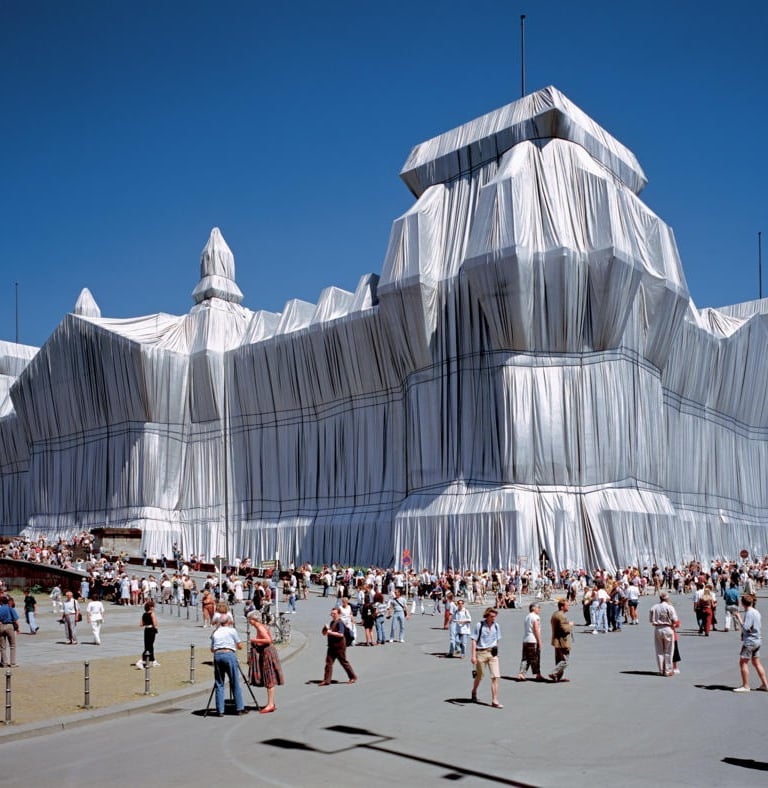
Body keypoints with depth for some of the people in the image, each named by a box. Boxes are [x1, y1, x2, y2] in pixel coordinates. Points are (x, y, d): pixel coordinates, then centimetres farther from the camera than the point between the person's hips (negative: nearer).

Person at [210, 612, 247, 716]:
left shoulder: (215, 633, 16)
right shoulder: (232, 631, 5)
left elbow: (212, 650, 16)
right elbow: (240, 646, 6)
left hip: (217, 656, 4)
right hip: (229, 654, -4)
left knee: (219, 684, 8)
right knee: (235, 683, 4)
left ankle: (220, 710, 5)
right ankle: (239, 708, 7)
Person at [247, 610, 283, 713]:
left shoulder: (260, 628, -16)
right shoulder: (261, 627, 12)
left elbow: (268, 640, -27)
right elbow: (270, 638, 17)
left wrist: (255, 640, -20)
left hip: (267, 654, -10)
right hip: (263, 654, 10)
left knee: (269, 680, -6)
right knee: (267, 681, 14)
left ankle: (270, 705, -4)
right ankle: (271, 704, 20)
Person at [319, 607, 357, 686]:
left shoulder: (340, 623, -15)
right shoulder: (332, 622, 13)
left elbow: (341, 634, -26)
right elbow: (328, 632, 24)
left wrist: (330, 632, -25)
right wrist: (326, 630, 1)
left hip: (339, 646, -8)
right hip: (332, 646, 8)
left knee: (344, 662, 3)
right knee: (328, 662, 2)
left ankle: (353, 677, 18)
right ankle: (326, 680, 4)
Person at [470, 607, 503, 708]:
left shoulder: (496, 626, 4)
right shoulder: (479, 625, -9)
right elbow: (474, 641, -8)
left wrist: (496, 652, 17)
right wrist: (473, 656, -13)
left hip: (493, 653, 3)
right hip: (481, 653, -3)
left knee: (496, 676, -7)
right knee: (479, 676, 11)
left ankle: (494, 701, -2)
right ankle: (474, 692, 40)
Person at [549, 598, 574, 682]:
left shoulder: (554, 614, 12)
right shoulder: (562, 616, -21)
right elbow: (564, 629, -26)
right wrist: (570, 625, -7)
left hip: (556, 640, 11)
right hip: (563, 641, -11)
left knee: (559, 660, 16)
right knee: (564, 661, -5)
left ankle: (559, 676, 22)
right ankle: (554, 674, -8)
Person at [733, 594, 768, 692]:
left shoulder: (749, 613, -17)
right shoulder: (756, 611, 11)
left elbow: (745, 628, -22)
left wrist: (739, 618, -13)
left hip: (750, 641, -9)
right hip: (757, 640, 9)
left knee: (743, 662, -4)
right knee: (756, 663, 16)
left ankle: (745, 686, -3)